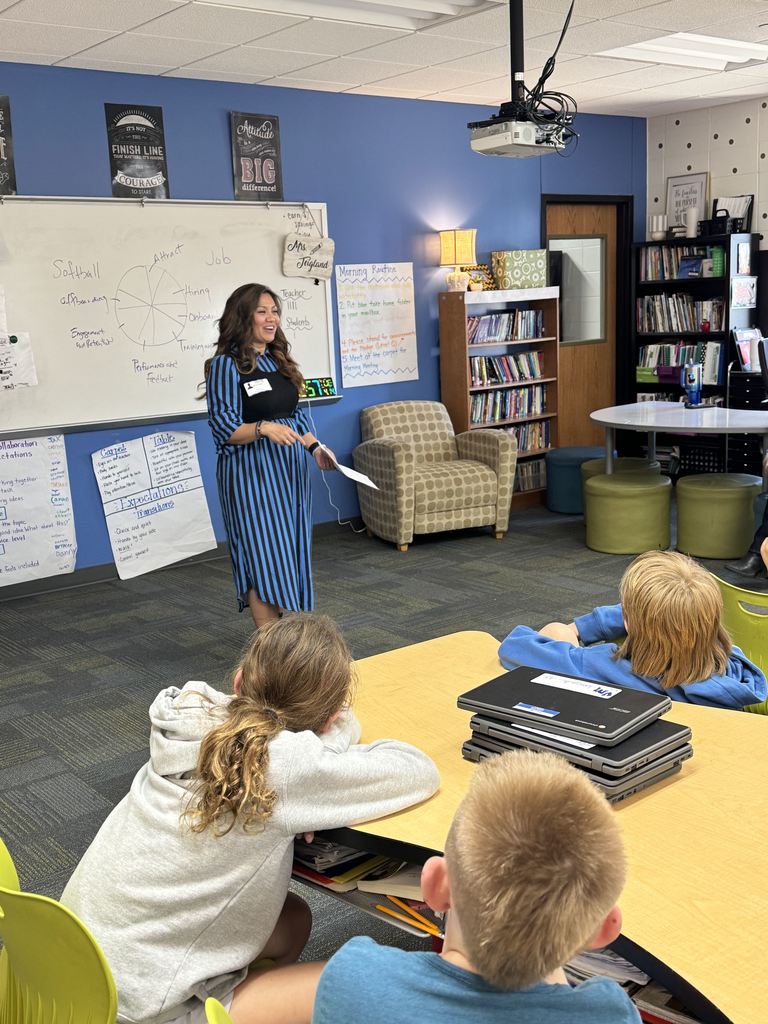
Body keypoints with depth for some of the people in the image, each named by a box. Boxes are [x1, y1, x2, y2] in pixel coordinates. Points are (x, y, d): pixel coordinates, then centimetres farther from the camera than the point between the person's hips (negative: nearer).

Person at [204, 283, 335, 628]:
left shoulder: (278, 360, 13)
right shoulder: (226, 365, -9)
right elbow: (224, 427, -15)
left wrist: (315, 448, 8)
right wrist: (263, 428, -30)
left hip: (289, 468, 7)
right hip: (251, 472, -7)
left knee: (290, 551, 9)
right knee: (263, 555, -8)